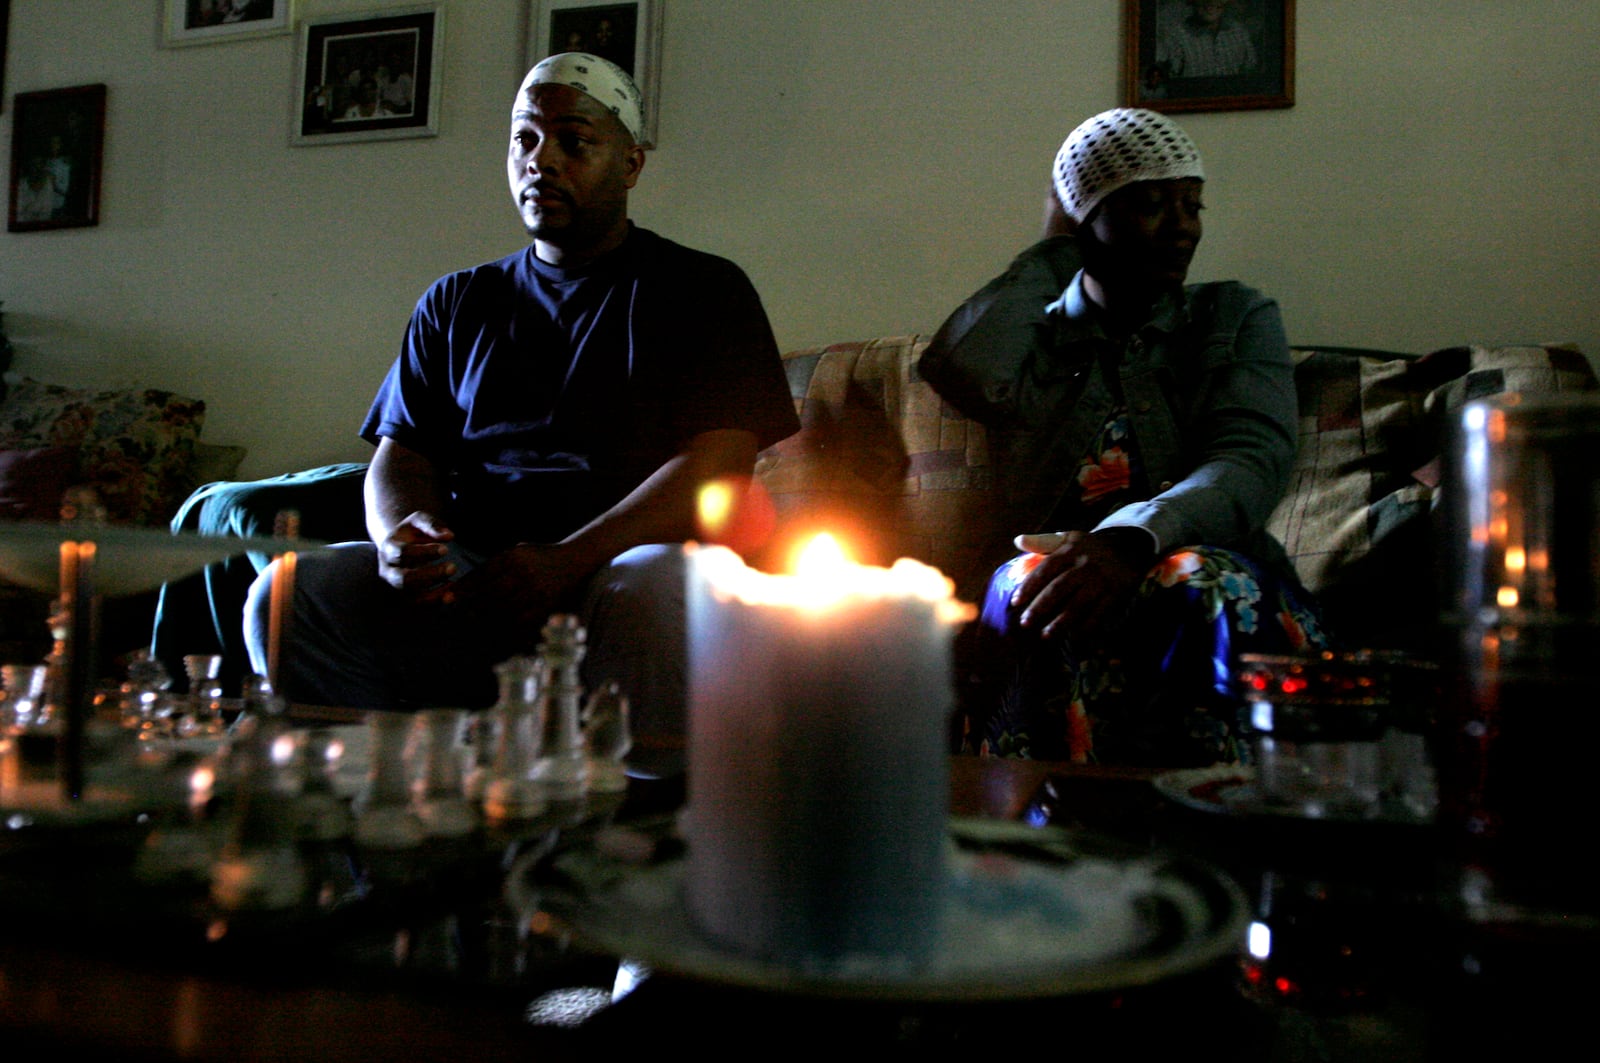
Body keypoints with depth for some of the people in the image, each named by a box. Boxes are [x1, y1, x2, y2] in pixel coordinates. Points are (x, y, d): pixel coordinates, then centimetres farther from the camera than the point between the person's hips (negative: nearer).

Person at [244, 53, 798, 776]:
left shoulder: (703, 290, 9)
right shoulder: (456, 304, 23)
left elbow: (719, 463, -5)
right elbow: (400, 454, 16)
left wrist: (568, 561, -20)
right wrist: (401, 535, -10)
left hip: (625, 563, -3)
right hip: (468, 575, 4)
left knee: (664, 596, -38)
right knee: (287, 594, -21)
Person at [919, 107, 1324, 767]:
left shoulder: (1237, 317, 18)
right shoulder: (1027, 336, 17)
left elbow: (1254, 459, -3)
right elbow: (959, 369, -10)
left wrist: (1134, 536, -26)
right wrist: (1053, 251, 8)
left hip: (1216, 572, 1)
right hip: (1059, 575, 0)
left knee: (1201, 582, -35)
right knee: (1028, 587, -35)